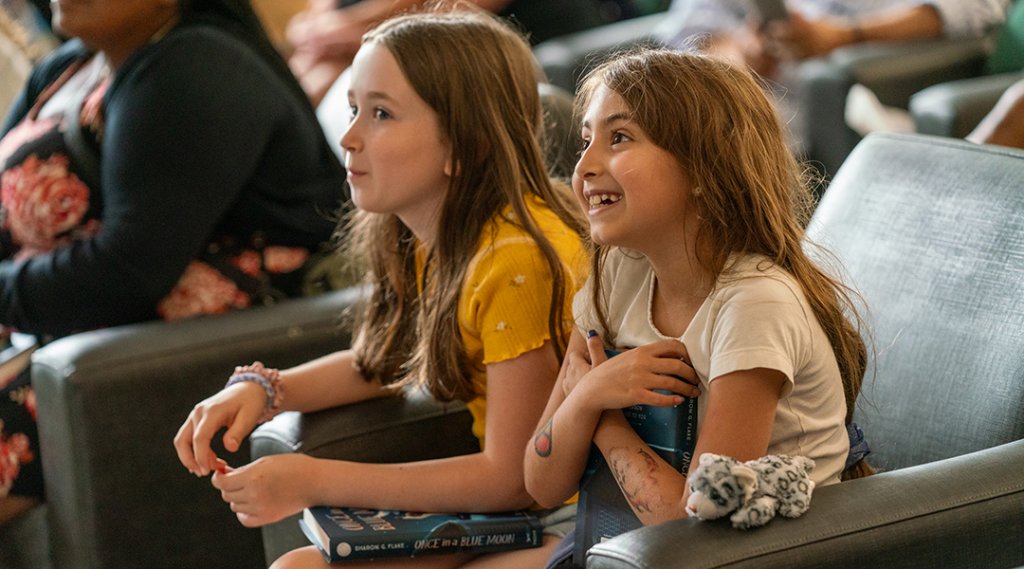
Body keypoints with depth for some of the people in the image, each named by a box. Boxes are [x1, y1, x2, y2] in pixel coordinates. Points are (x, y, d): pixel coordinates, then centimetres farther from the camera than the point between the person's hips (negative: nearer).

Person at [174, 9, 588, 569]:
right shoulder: (436, 236, 1)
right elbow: (380, 360, 20)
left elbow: (512, 478, -20)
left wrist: (315, 481, -18)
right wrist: (262, 388, 0)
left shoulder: (515, 258, -24)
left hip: (559, 519, -8)